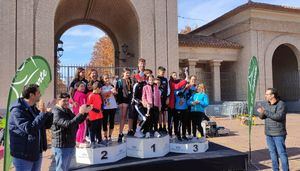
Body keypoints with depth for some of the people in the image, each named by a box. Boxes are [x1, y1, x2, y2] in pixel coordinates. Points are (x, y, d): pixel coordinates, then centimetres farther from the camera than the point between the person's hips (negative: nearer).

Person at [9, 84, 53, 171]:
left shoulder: (34, 108, 7)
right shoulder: (17, 110, -18)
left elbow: (47, 125, 9)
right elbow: (29, 129, -28)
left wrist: (48, 113, -9)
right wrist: (43, 114, -28)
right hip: (23, 155, -8)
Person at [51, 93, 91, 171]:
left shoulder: (68, 111, 9)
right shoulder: (56, 113, -19)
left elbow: (78, 121, 17)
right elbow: (68, 124, -32)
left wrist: (85, 112, 1)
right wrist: (80, 113, -34)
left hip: (70, 145, 9)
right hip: (61, 147, -9)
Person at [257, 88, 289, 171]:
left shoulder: (281, 104, -12)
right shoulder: (267, 104, 8)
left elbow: (279, 117, -25)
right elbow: (261, 117, 7)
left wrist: (265, 112, -26)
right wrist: (261, 113, -16)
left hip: (279, 134, -6)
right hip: (269, 133, 7)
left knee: (281, 152, -2)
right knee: (272, 152, 12)